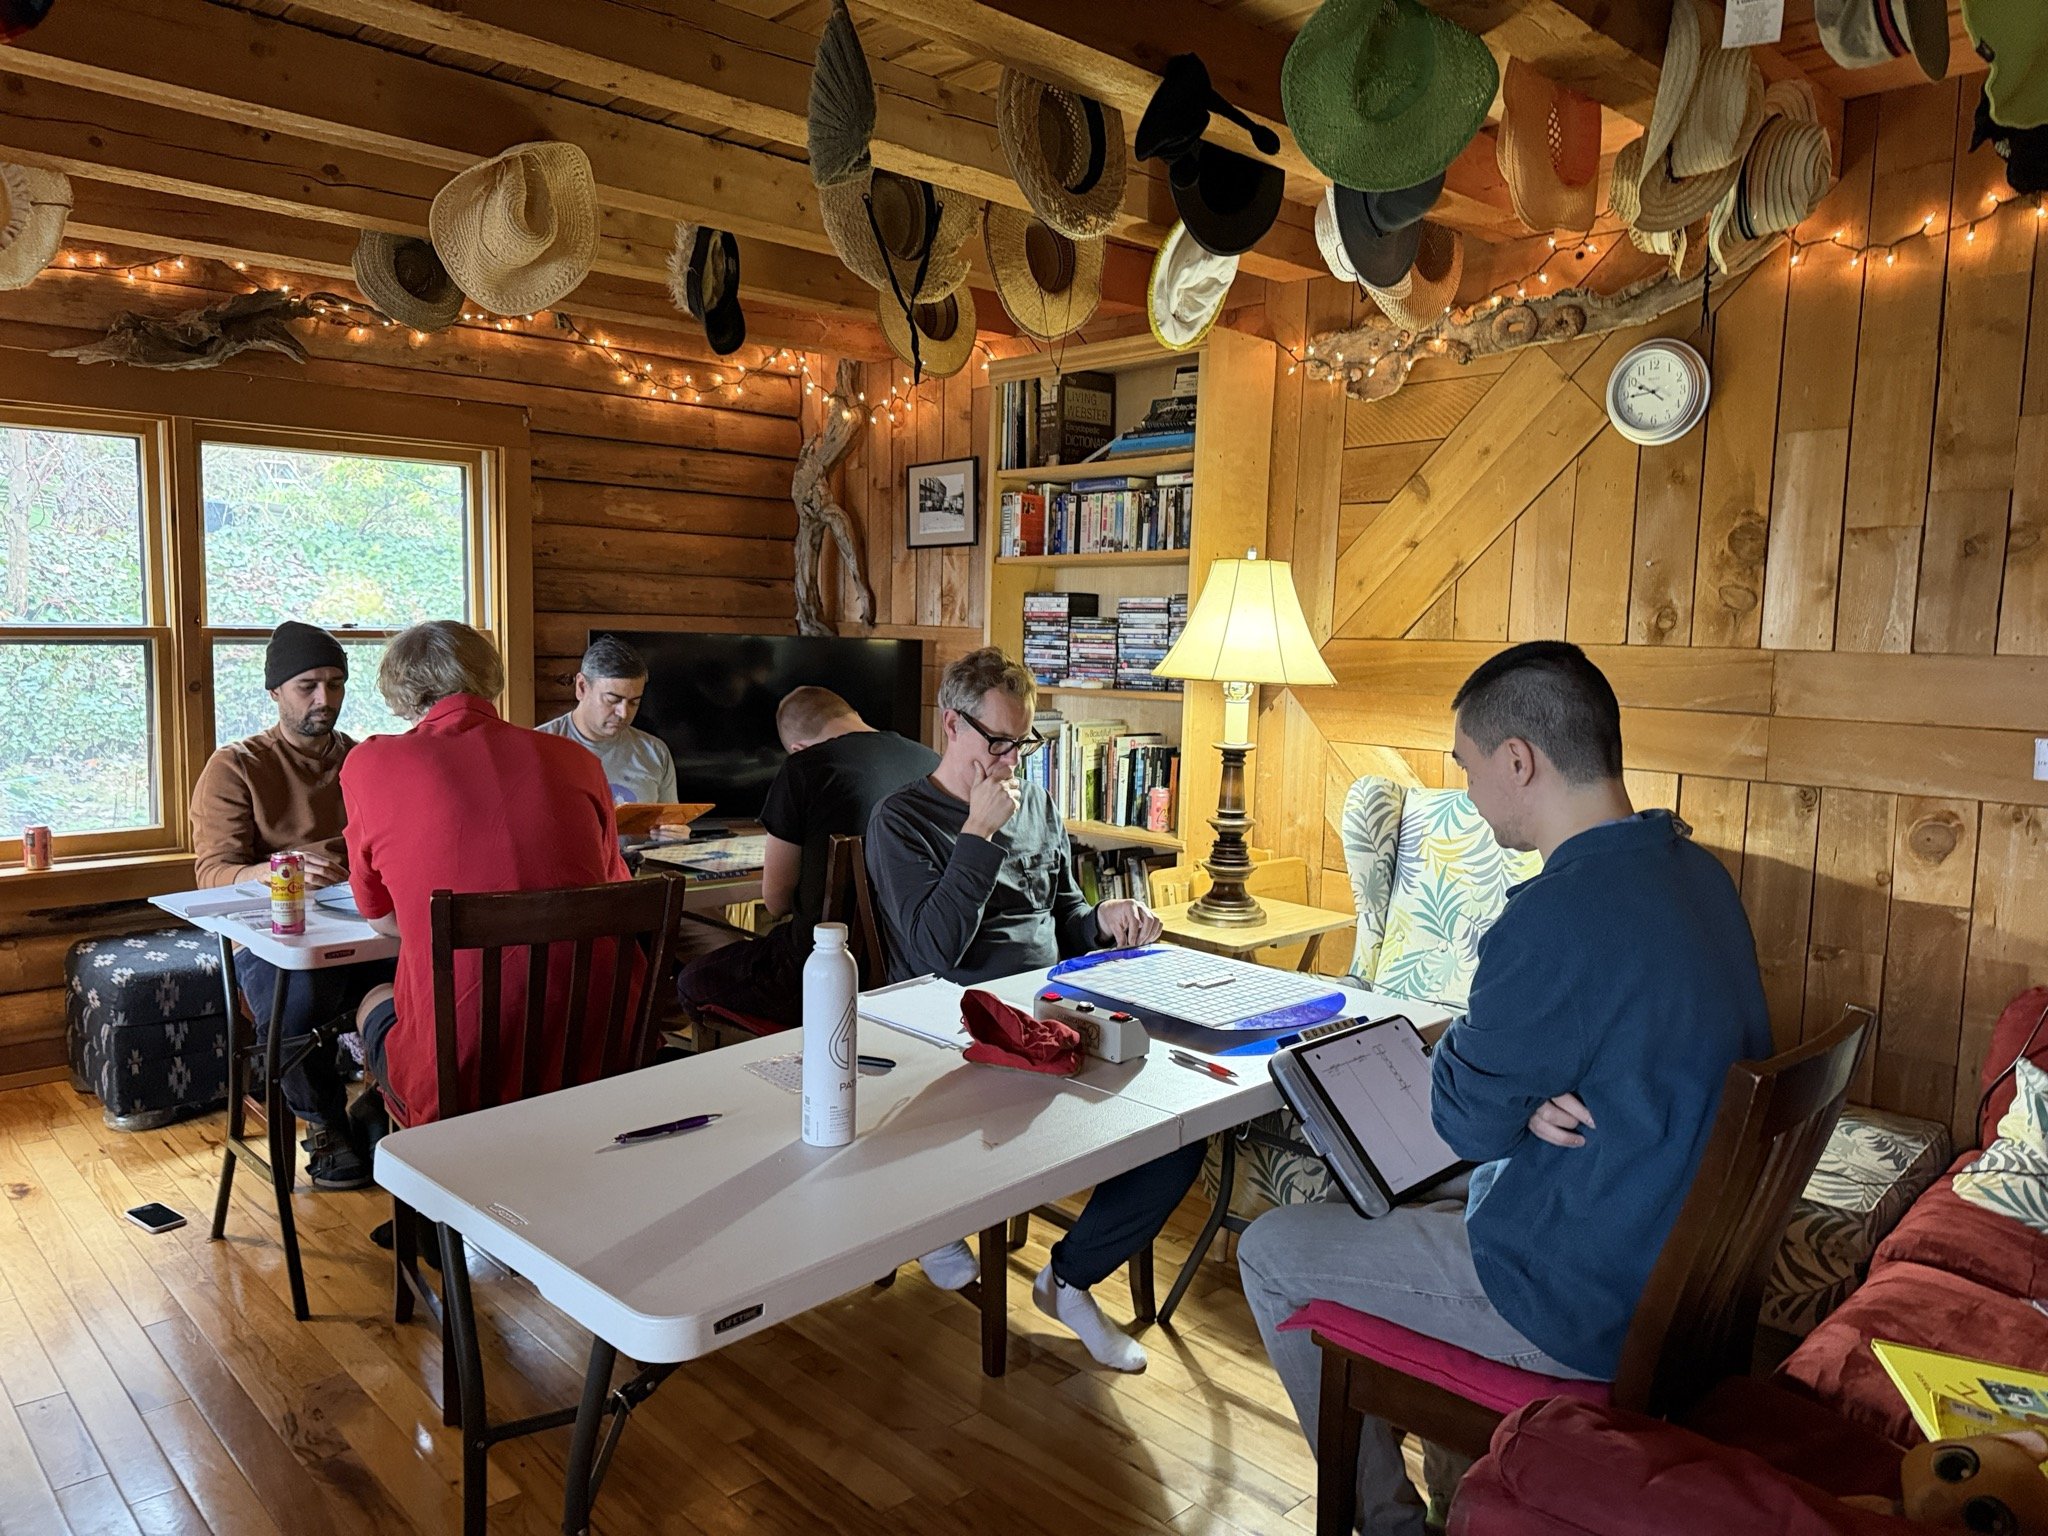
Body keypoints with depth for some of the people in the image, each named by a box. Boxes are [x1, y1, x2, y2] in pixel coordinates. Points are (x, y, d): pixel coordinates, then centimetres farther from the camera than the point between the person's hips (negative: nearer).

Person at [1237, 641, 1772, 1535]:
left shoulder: (1559, 916, -31)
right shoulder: (1695, 871, -1)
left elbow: (1468, 1120, -17)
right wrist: (1530, 1100, -8)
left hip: (1587, 1306, -9)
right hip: (1677, 1254, 9)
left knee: (1269, 1252, 5)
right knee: (1406, 1203, 28)